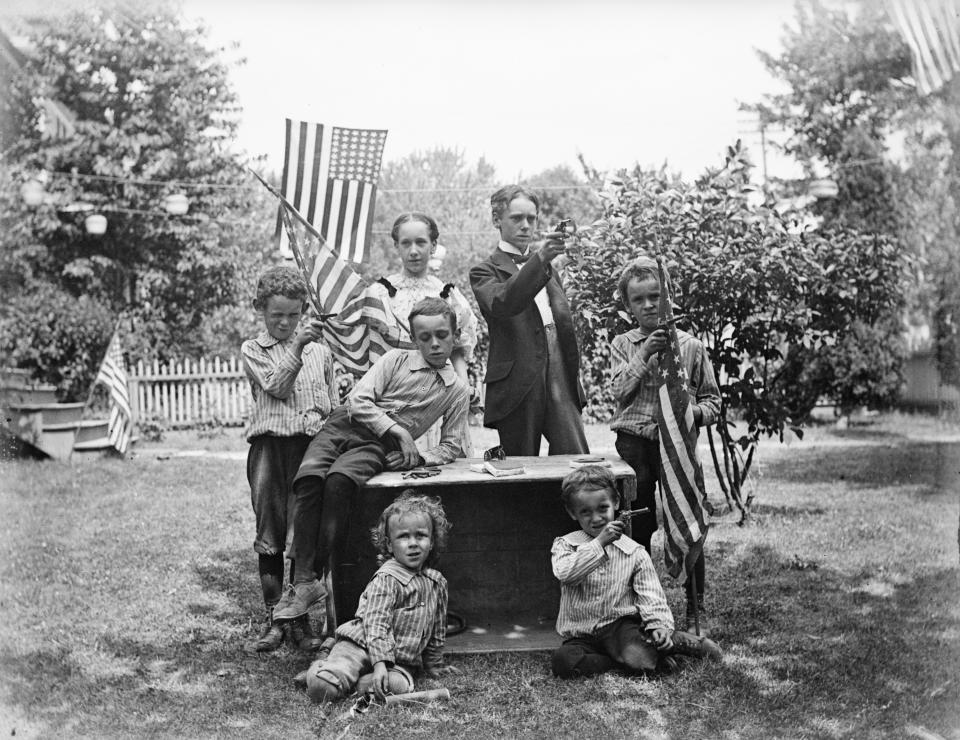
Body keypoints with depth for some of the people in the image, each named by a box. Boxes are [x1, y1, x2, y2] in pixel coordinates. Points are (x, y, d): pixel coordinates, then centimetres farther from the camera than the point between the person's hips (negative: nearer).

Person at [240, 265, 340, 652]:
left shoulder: (320, 351, 15)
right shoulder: (252, 349, 10)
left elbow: (335, 407, 17)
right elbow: (277, 387, -6)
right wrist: (296, 349, -14)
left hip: (313, 446, 1)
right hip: (270, 446, -1)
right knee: (269, 536, 2)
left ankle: (300, 617, 10)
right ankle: (273, 617, 12)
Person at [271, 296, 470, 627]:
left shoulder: (458, 391, 10)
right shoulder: (396, 360, 7)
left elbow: (450, 445, 16)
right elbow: (358, 400, -2)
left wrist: (421, 458, -5)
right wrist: (399, 431, -13)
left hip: (379, 448, -1)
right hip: (345, 425, 1)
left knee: (339, 479, -34)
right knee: (308, 477, -29)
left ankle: (322, 574, -28)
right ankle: (304, 578, -27)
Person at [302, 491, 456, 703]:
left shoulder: (437, 582, 11)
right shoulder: (386, 579, -9)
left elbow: (437, 630, 23)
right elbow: (375, 624, -17)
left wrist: (433, 664, 27)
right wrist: (379, 663, -27)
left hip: (403, 660, 5)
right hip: (361, 646, -5)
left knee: (399, 686, -32)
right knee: (322, 688, -25)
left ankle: (350, 683, -8)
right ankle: (321, 669, 10)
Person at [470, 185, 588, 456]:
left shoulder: (547, 265, 21)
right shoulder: (485, 271, 1)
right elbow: (502, 304, -22)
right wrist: (539, 259, -33)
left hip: (561, 383, 5)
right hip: (519, 388, -4)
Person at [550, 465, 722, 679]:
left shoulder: (633, 552, 2)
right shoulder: (564, 545, 0)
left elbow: (649, 593, 1)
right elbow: (565, 573, -21)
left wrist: (658, 624, -17)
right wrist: (599, 543, -24)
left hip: (620, 623, -1)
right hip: (581, 635, 1)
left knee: (637, 658, -33)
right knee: (562, 661, -30)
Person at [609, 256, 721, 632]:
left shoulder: (690, 346, 3)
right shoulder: (623, 344, 7)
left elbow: (712, 399, 8)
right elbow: (620, 389, -8)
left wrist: (695, 412, -13)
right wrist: (645, 353, -17)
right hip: (634, 446, 1)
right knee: (637, 530, 9)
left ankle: (696, 610, 14)